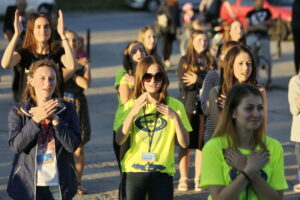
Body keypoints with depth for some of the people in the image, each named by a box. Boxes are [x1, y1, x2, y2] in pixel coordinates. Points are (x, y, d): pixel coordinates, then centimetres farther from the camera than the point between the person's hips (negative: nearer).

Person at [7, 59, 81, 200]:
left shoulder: (67, 109, 2)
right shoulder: (18, 111, 0)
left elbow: (72, 145, -8)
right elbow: (15, 145, -12)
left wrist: (54, 119, -18)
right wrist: (36, 119, -21)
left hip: (59, 185, 1)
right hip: (29, 185, -1)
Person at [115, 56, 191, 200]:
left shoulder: (174, 105, 2)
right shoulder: (132, 105, 4)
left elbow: (184, 143, -3)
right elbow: (119, 140, -8)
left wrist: (175, 117, -18)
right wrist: (133, 112, -19)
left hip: (162, 173, -1)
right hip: (134, 172, 1)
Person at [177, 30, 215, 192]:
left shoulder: (210, 62, 11)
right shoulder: (184, 61, 4)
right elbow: (183, 84, -7)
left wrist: (197, 79, -9)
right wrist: (204, 81, -6)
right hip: (188, 106, -2)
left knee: (202, 144, 2)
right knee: (185, 144, 0)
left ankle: (198, 178, 9)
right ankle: (183, 179, 6)